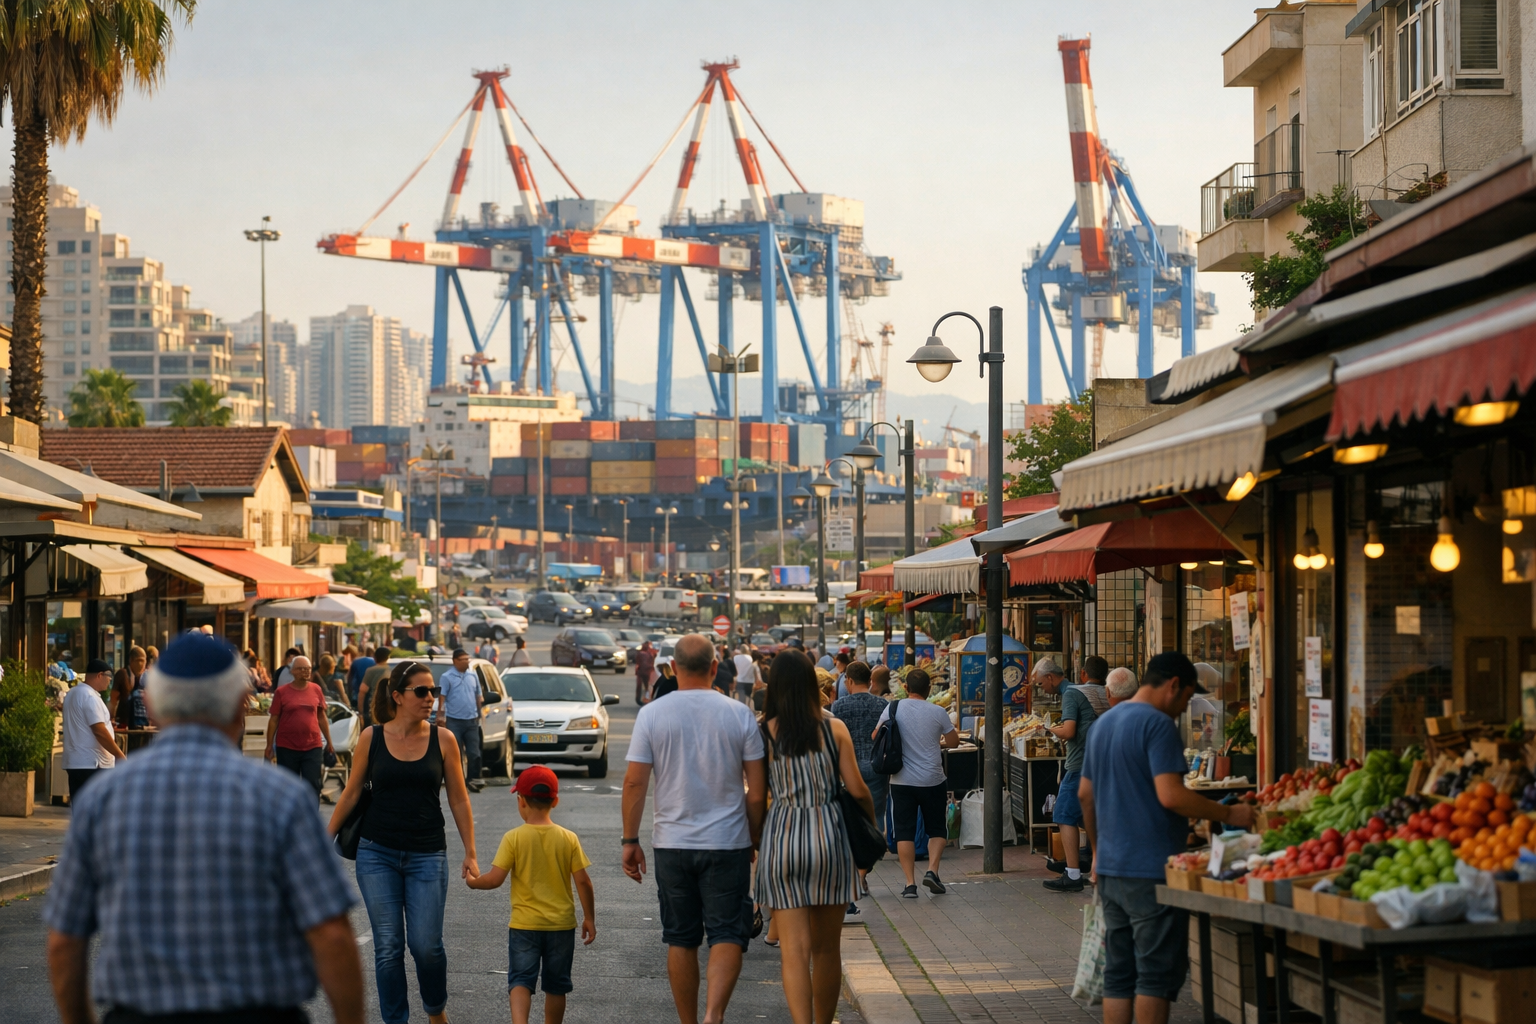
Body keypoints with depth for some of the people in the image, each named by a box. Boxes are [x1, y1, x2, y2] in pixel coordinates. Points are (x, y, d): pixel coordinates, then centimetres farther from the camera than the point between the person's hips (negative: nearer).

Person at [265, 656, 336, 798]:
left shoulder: (316, 690, 4)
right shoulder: (281, 692, -2)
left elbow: (322, 717, 12)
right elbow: (273, 720, 0)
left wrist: (329, 742, 13)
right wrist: (269, 745, -1)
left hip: (313, 746, 1)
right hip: (287, 748, -1)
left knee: (312, 785, -3)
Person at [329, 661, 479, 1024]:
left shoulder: (443, 740, -1)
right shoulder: (371, 738, -1)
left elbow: (458, 800, 4)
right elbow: (351, 793, 7)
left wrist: (470, 854, 2)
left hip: (427, 855, 0)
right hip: (377, 854, 0)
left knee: (426, 945, -4)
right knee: (388, 947, 0)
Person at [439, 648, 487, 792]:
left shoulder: (473, 675, 13)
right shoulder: (446, 677, -2)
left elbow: (478, 695, 22)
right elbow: (442, 698, -6)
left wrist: (481, 700, 5)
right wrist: (441, 716, -13)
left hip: (471, 720, 4)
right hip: (454, 721, -4)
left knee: (474, 752, -1)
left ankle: (474, 779, 1)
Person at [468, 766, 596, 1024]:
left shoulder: (514, 838, -10)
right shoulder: (568, 838, -3)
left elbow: (495, 878, -12)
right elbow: (583, 881, -3)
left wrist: (474, 881, 9)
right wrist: (589, 918, 6)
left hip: (524, 925, -2)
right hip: (562, 925, 2)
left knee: (520, 981, -2)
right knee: (556, 986, 14)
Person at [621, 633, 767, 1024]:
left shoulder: (652, 714, -3)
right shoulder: (739, 715, -3)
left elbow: (634, 781, -5)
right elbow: (758, 789, -1)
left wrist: (630, 841, 3)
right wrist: (754, 839, 12)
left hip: (672, 844, 1)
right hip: (728, 844, -1)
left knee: (680, 939, 11)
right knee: (728, 934, 0)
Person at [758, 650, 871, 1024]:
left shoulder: (764, 732, -3)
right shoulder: (834, 728, -1)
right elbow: (856, 788, 0)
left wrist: (753, 839, 15)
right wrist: (872, 818, 18)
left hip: (781, 837, -1)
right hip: (828, 837, 1)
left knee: (794, 949, -3)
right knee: (827, 947, 15)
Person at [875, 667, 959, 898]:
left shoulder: (893, 708, -4)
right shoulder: (938, 713, -7)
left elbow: (875, 737, 5)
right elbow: (953, 741, 4)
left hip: (901, 781, 1)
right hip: (932, 781, -1)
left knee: (904, 832, 6)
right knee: (937, 829, 14)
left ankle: (910, 883, 1)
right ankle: (932, 870, -4)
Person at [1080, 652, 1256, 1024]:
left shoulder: (1102, 724, 16)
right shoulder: (1158, 724, -13)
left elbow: (1085, 794, 22)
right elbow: (1171, 796, -21)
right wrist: (1229, 814, -13)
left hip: (1111, 867, 9)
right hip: (1152, 869, -9)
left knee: (1119, 975, 10)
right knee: (1157, 974, -4)